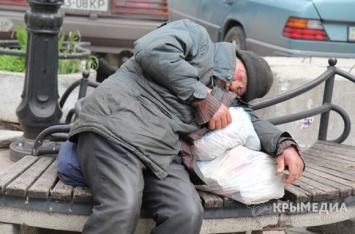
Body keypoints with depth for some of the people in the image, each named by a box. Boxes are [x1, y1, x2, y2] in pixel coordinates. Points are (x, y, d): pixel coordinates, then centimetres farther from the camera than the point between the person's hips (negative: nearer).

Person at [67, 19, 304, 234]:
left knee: (188, 214, -23)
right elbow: (151, 49, -9)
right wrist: (202, 96, -5)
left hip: (161, 151, 7)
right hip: (117, 123, -7)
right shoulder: (198, 37, 9)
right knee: (123, 208, -33)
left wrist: (284, 144, 11)